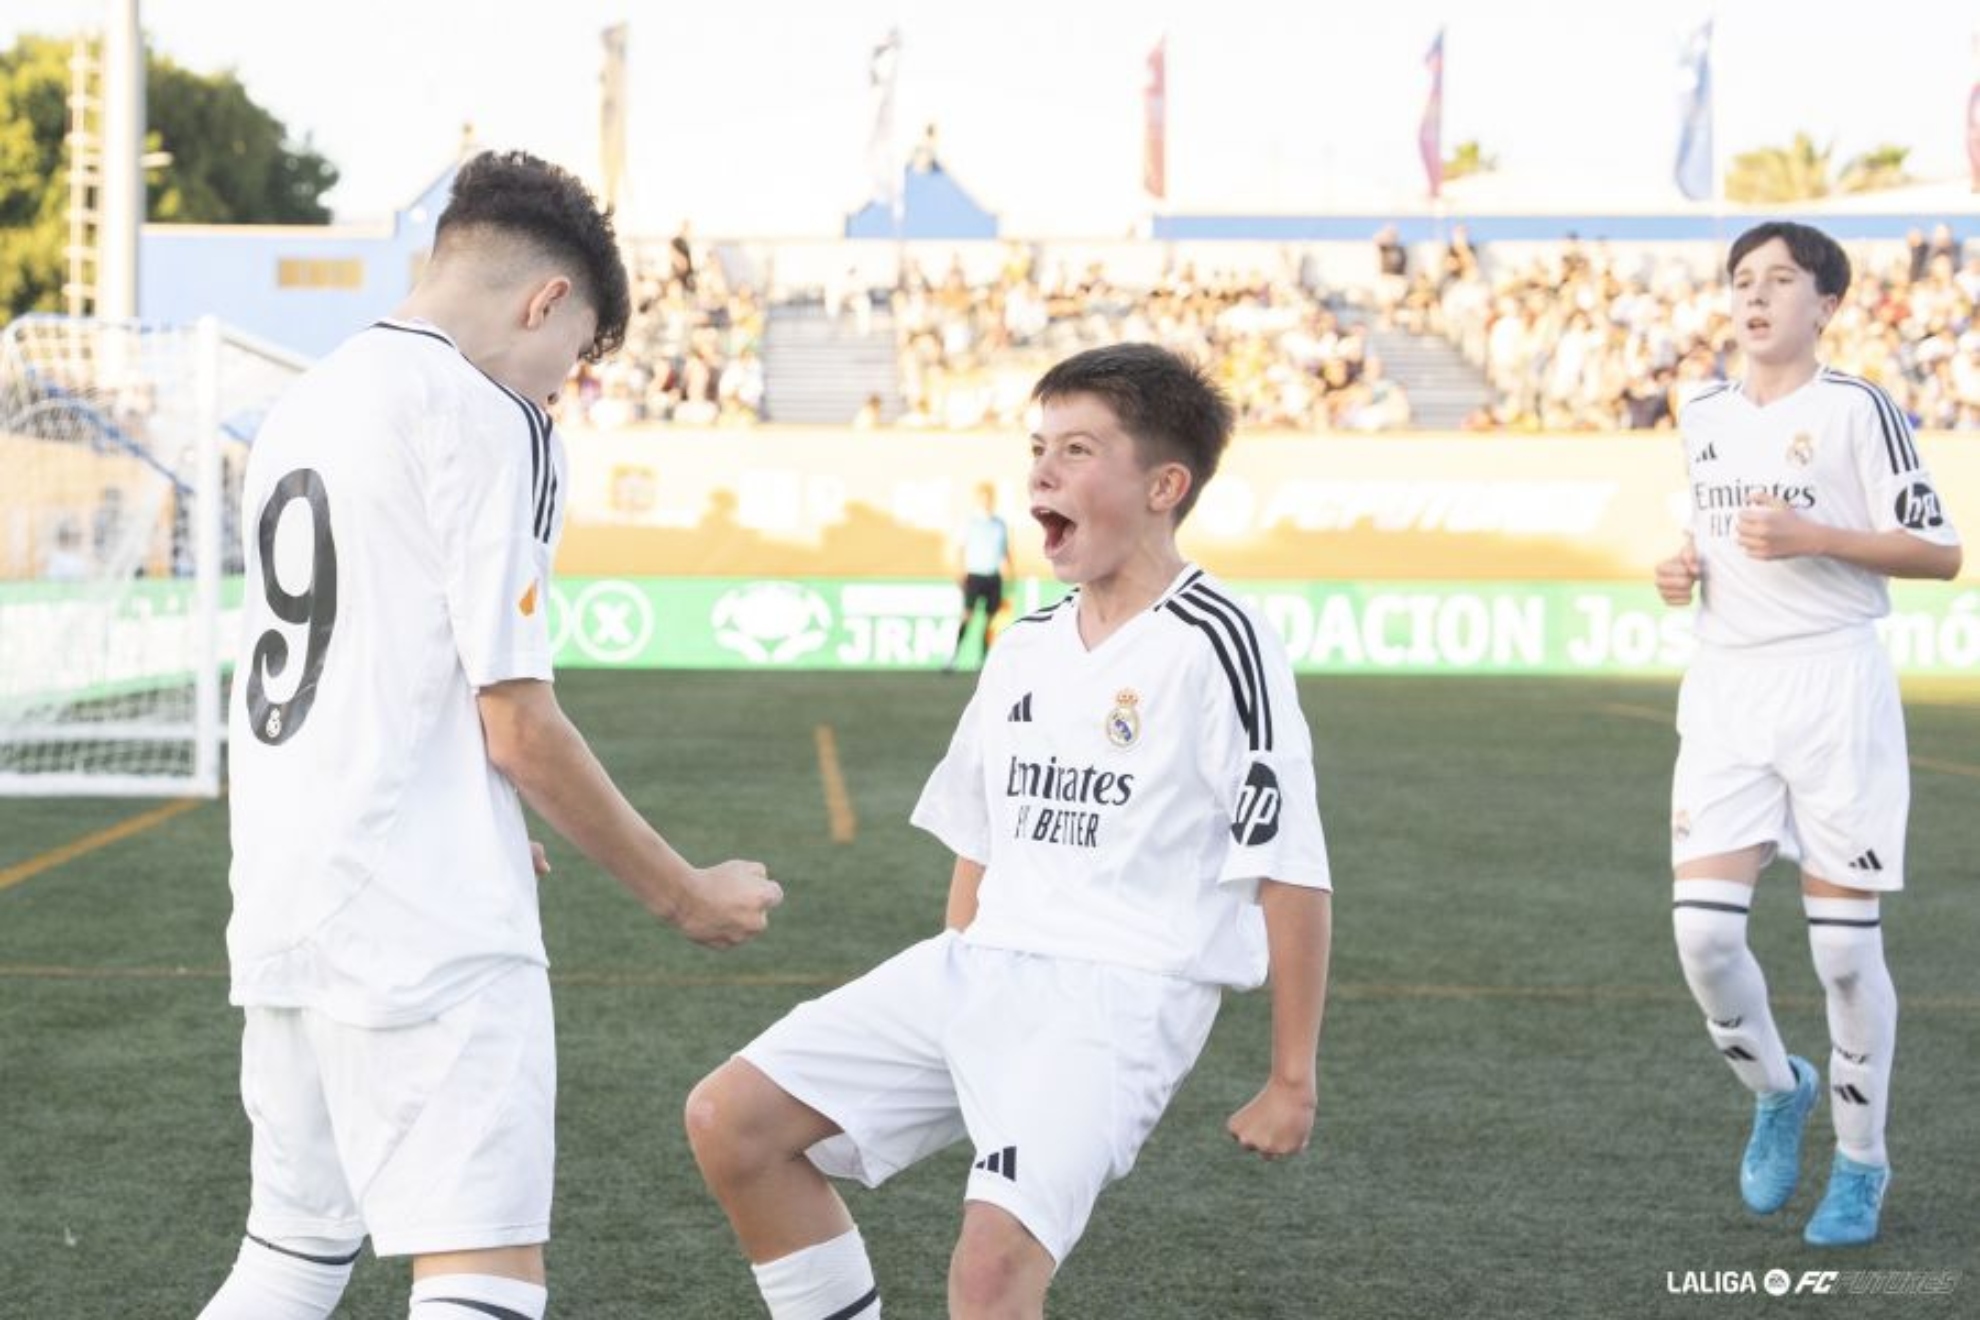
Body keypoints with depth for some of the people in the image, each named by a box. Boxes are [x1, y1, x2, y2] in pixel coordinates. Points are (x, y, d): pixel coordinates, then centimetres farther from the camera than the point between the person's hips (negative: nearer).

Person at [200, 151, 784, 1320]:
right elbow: (517, 724, -13)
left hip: (283, 910, 9)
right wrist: (685, 896, -3)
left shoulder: (304, 407, 14)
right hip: (429, 927, -9)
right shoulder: (485, 417, -11)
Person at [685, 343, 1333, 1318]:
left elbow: (1293, 873, -9)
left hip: (1123, 995, -8)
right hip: (982, 967, 8)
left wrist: (1292, 1080, -8)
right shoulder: (1026, 647, 14)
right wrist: (945, 1010, 21)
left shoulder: (1215, 645, -10)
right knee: (729, 1120, 0)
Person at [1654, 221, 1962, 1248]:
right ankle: (1775, 1091, 23)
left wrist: (1812, 536, -18)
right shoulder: (1703, 416, 12)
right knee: (1702, 931, -6)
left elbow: (1940, 552, -7)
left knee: (1845, 946, -1)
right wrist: (1684, 568, 5)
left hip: (1833, 687, -5)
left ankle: (1861, 1162, 17)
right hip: (1725, 689, 5)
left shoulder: (1856, 409, -6)